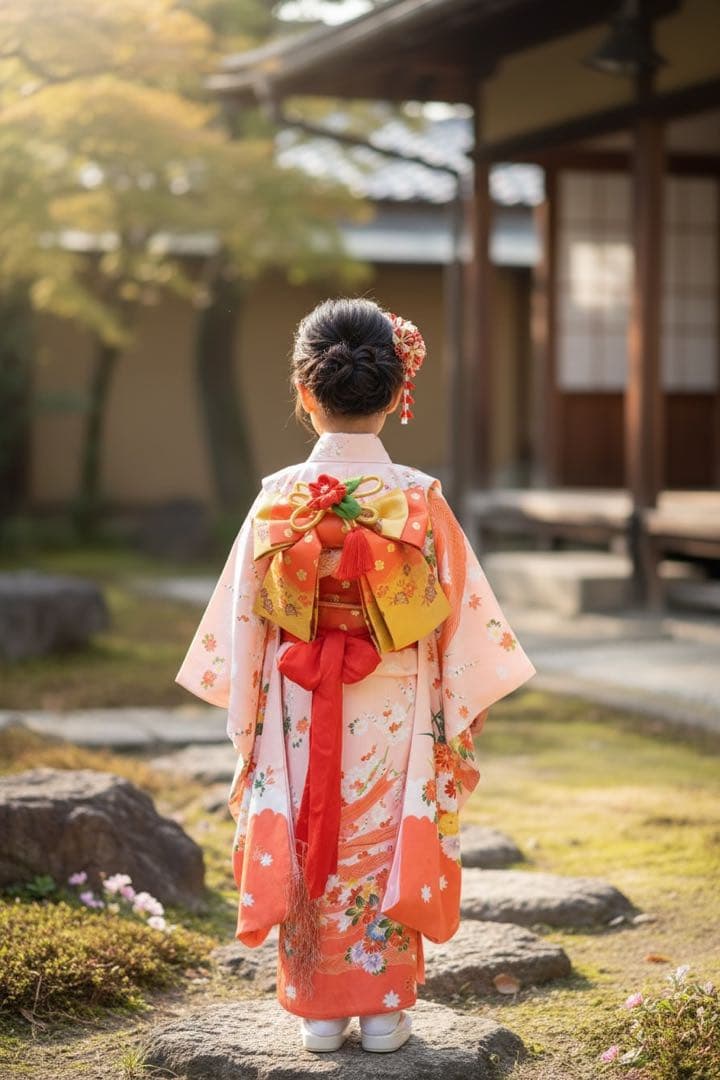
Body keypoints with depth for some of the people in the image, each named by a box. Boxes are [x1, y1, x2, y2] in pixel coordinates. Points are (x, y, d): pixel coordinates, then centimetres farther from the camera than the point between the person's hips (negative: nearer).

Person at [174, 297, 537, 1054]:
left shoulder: (279, 499, -9)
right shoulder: (421, 501, -10)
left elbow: (242, 620, -2)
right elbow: (462, 618, -4)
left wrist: (245, 718, 10)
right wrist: (459, 721, 8)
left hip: (298, 722, 1)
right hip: (394, 727, 0)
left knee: (310, 856, 12)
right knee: (386, 856, 12)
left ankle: (319, 1010, 19)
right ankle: (384, 1008, 19)